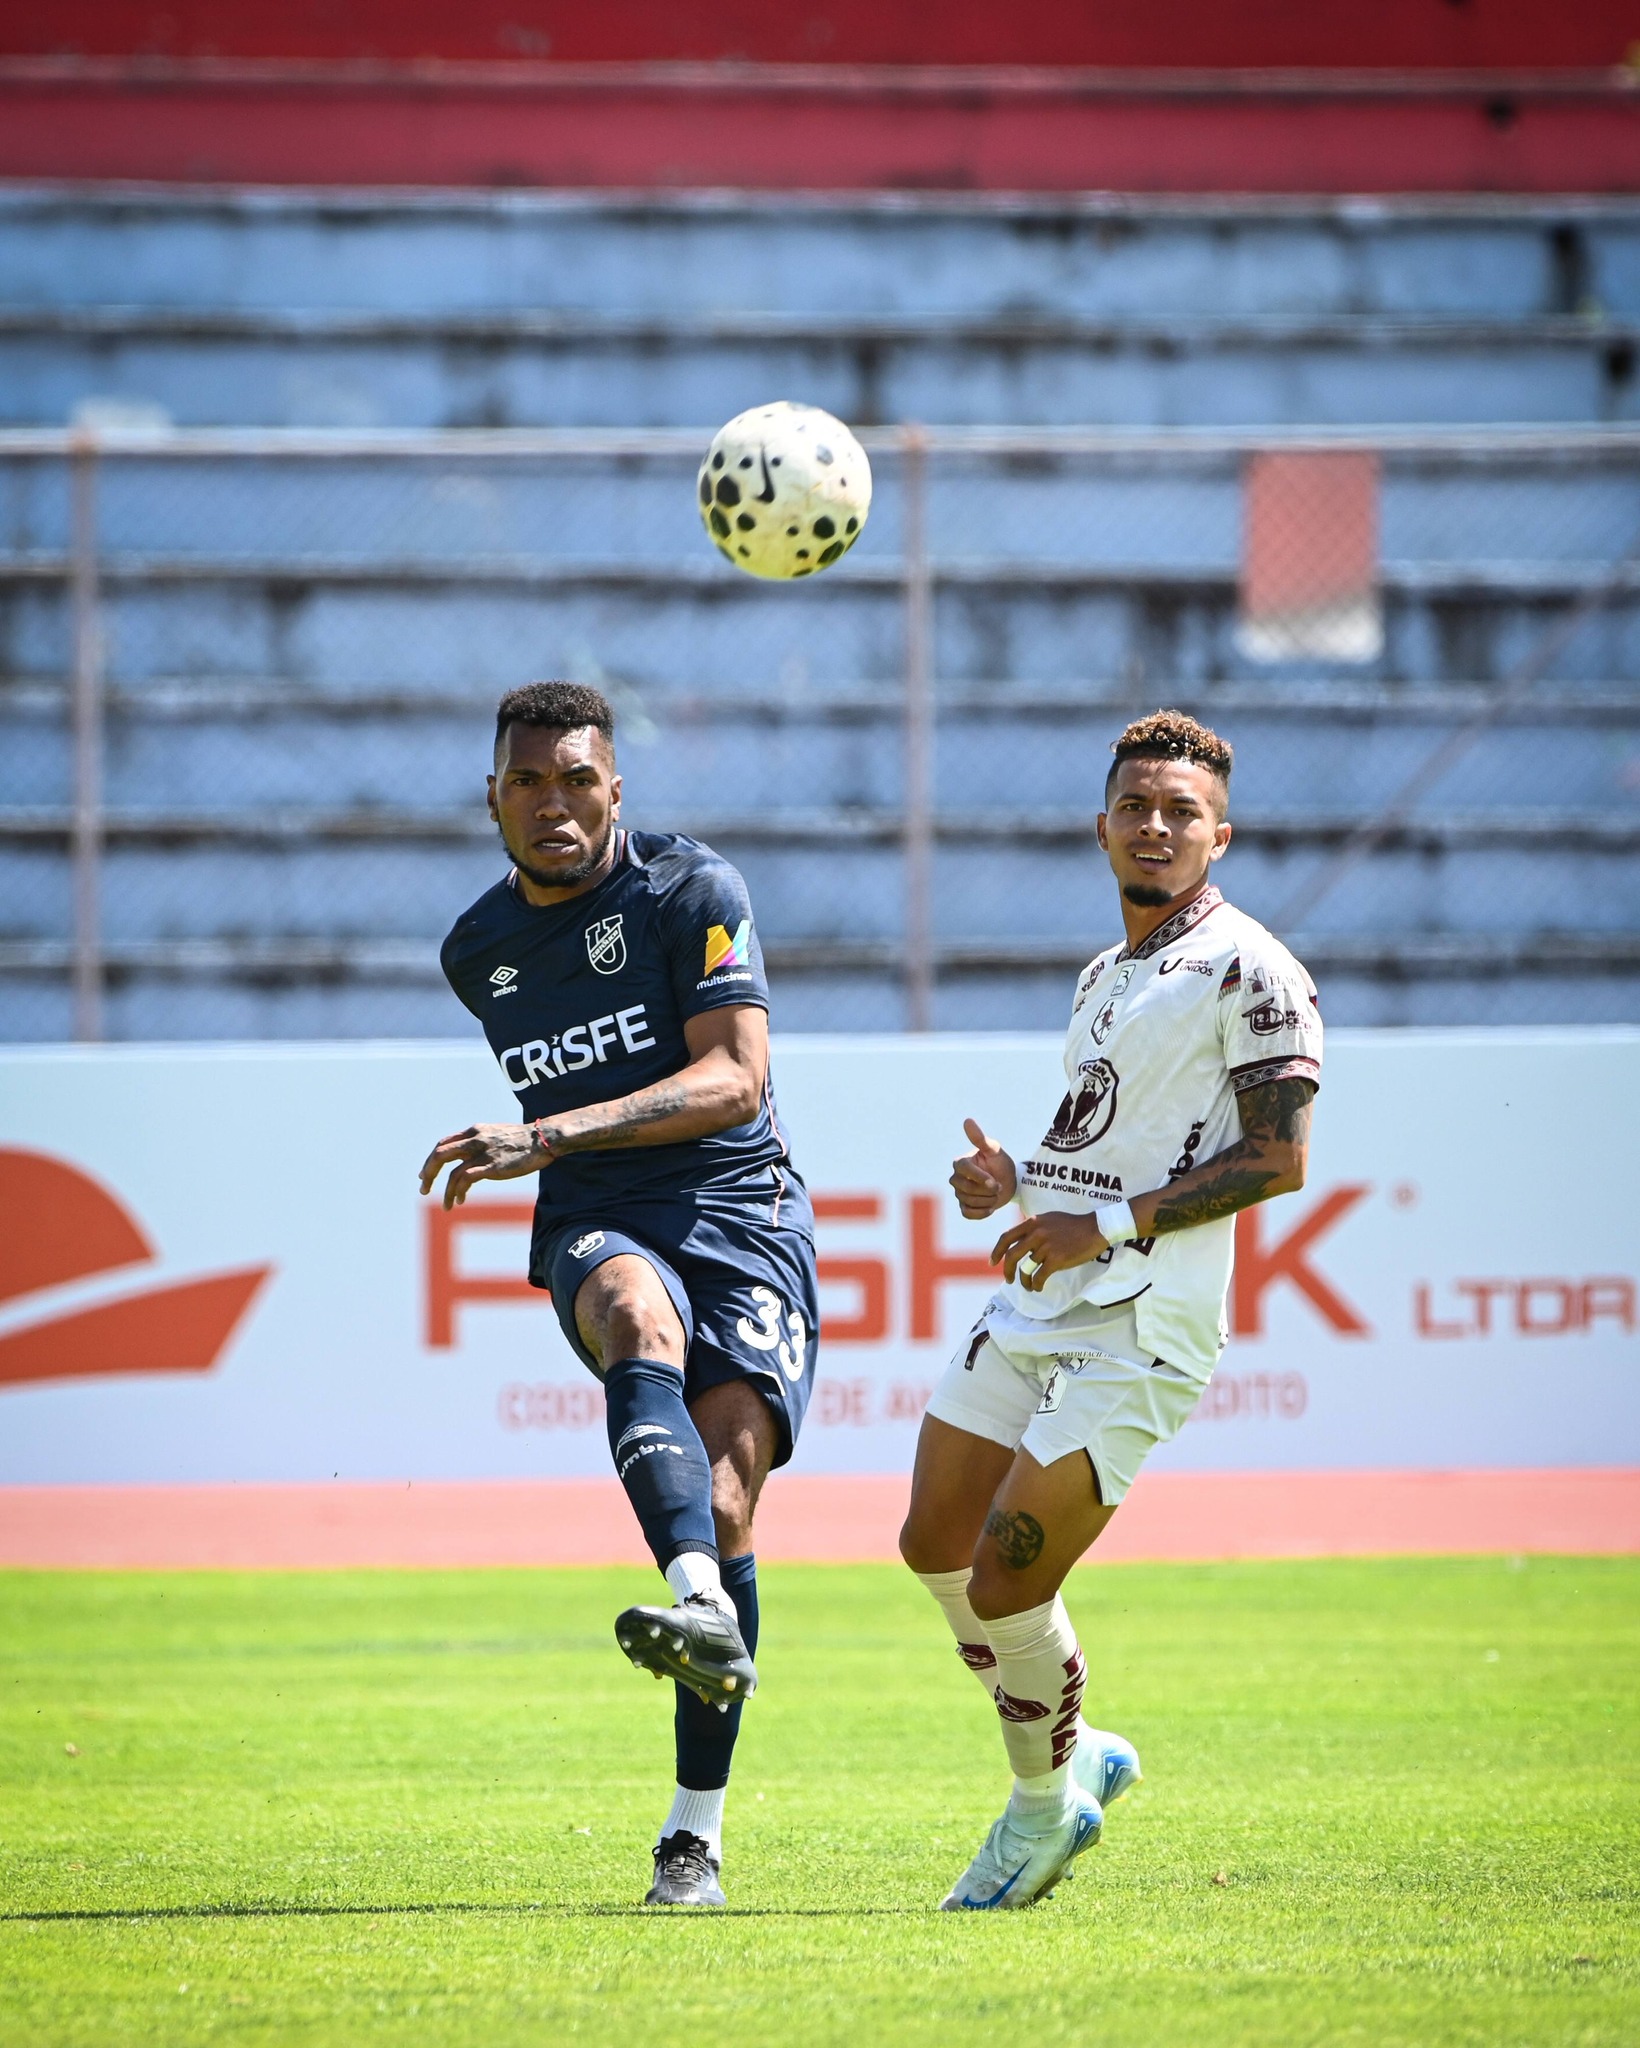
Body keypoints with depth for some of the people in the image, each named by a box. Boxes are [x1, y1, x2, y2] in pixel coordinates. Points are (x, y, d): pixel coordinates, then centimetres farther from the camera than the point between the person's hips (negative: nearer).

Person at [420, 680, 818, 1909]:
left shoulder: (694, 894, -4)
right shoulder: (478, 952, 13)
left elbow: (735, 1079, -16)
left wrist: (551, 1136, -25)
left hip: (740, 1217, -2)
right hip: (598, 1231, 2)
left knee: (723, 1498, -18)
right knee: (638, 1316, -36)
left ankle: (699, 1831, -8)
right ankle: (704, 1611, -60)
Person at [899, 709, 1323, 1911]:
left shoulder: (1248, 973, -7)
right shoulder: (1107, 977, 20)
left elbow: (1277, 1158, -14)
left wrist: (1110, 1224, -19)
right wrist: (1015, 1179, 9)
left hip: (1140, 1328, -9)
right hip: (1033, 1307, 9)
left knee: (1006, 1584, -11)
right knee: (936, 1547, 8)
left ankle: (1047, 1805, 12)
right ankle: (1075, 1755, 26)